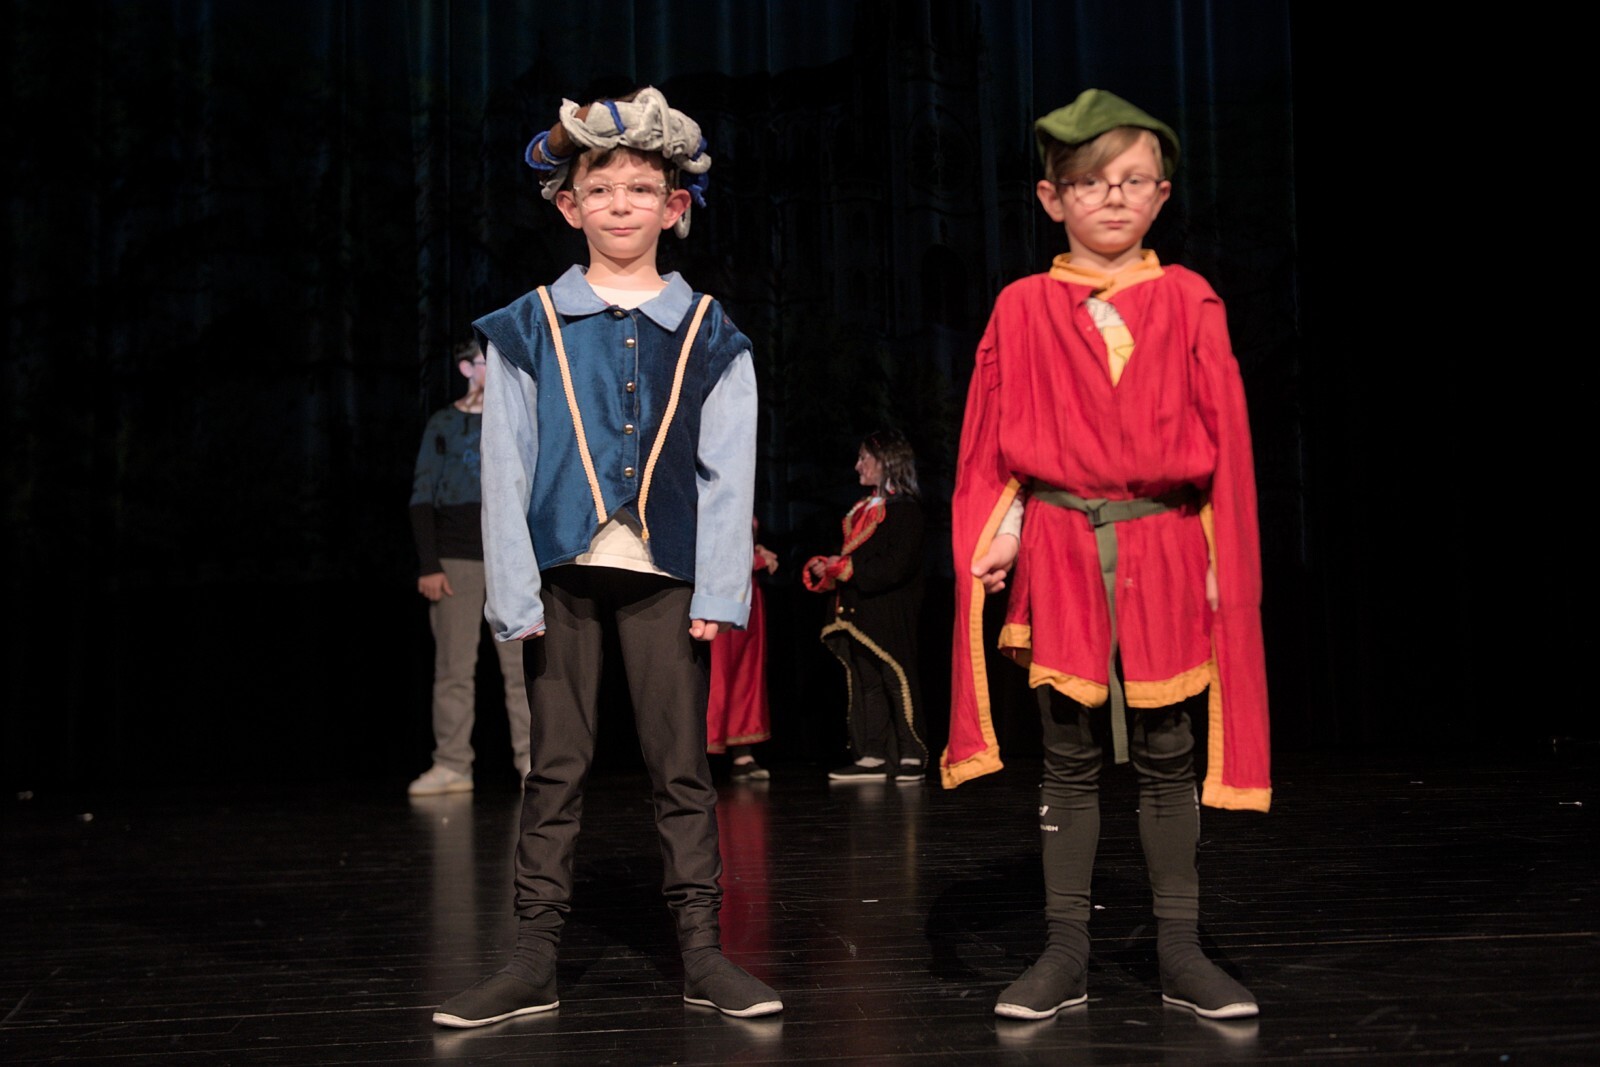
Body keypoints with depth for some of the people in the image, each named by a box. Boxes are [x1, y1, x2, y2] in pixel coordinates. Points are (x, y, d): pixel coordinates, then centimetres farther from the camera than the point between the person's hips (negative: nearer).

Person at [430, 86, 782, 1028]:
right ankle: (536, 960, 13)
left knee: (682, 764, 4)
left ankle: (702, 953, 13)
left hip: (667, 574, 0)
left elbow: (728, 475, 2)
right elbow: (505, 469, 1)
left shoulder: (710, 336, 5)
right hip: (564, 570, 0)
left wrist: (718, 592, -6)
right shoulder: (527, 330, 4)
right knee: (557, 767, 6)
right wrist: (515, 594, -6)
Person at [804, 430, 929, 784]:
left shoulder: (904, 508, -9)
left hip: (889, 613, -9)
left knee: (897, 681, -4)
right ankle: (873, 757, 12)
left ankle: (912, 757, 3)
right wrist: (825, 567, 4)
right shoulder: (864, 507, 18)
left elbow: (897, 566, -18)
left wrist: (846, 568, -17)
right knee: (865, 682, 8)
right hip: (859, 612, 9)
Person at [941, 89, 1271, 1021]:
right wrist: (999, 529, -7)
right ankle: (1066, 954, 14)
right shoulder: (1023, 309, 4)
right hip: (1059, 550, 0)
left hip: (1165, 551, 0)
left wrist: (1226, 559, -2)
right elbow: (994, 444, 6)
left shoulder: (1189, 304, 5)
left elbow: (1225, 440, 3)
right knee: (1070, 759, 6)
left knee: (1167, 757, 6)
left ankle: (1180, 952, 17)